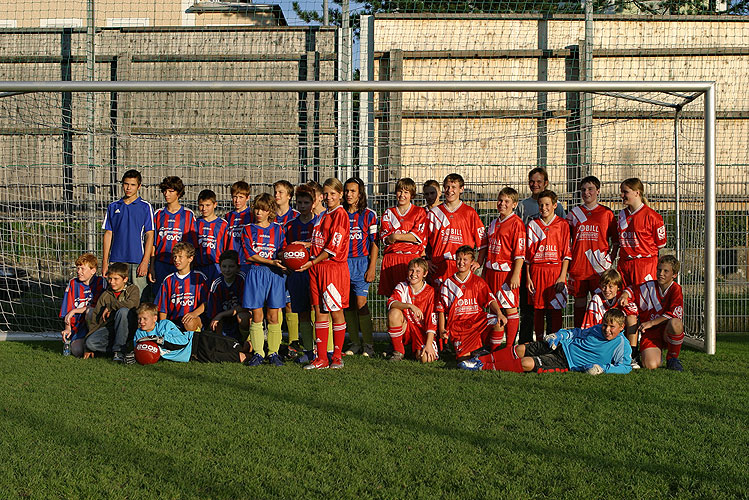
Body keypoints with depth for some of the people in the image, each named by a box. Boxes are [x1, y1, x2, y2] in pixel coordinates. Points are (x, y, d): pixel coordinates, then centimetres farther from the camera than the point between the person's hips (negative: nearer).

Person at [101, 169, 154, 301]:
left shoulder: (145, 207, 2)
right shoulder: (113, 207, 12)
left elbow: (149, 236, -1)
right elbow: (108, 234, 12)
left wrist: (145, 262, -10)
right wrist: (105, 262, 6)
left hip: (137, 260, -3)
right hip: (116, 260, 3)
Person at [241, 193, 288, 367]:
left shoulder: (278, 229, 11)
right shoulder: (249, 229, 6)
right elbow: (249, 255, -3)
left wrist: (283, 262, -16)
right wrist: (271, 262, -13)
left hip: (275, 274, 1)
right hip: (255, 273, -1)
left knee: (273, 316, 1)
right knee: (257, 315, -1)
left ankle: (273, 353, 7)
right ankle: (258, 353, 6)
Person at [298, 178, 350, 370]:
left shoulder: (340, 214, -9)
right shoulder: (324, 215, 18)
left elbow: (333, 247, -14)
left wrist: (312, 262, -14)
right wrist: (305, 245, 7)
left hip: (334, 267, -8)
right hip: (317, 268, 8)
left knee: (336, 312, 1)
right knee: (319, 312, 6)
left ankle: (337, 356, 10)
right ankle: (321, 358, 9)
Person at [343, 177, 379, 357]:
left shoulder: (369, 215, 1)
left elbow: (374, 243, -1)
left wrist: (372, 267, -8)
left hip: (361, 262, -4)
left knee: (361, 303, -9)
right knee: (348, 304, 4)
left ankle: (368, 344, -1)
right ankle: (354, 343, 13)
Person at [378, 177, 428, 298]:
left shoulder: (419, 212, 10)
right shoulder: (389, 213, 17)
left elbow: (419, 236, -3)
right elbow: (384, 238, 6)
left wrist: (396, 236, -7)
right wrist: (408, 236, -10)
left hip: (412, 258, -2)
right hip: (391, 259, 2)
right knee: (392, 295, -3)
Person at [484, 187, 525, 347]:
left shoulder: (516, 223, -8)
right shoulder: (494, 223, 15)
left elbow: (520, 252, -12)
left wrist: (515, 275, -18)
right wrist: (485, 271, 19)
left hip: (507, 272, -7)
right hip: (492, 272, 7)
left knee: (510, 308, -4)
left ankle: (510, 346, 0)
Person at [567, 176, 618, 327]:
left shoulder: (606, 213, 5)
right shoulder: (574, 213, 9)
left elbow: (616, 241, 8)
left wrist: (610, 260, -3)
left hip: (599, 267, -2)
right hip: (578, 266, 2)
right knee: (579, 301, 6)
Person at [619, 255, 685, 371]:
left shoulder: (676, 289, -6)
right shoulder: (648, 286, 2)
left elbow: (674, 314, -17)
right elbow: (632, 290, 21)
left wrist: (651, 323, -22)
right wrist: (625, 295, -3)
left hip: (667, 333, 0)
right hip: (649, 333, 0)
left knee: (675, 323, -38)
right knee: (650, 365, -27)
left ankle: (672, 358, -11)